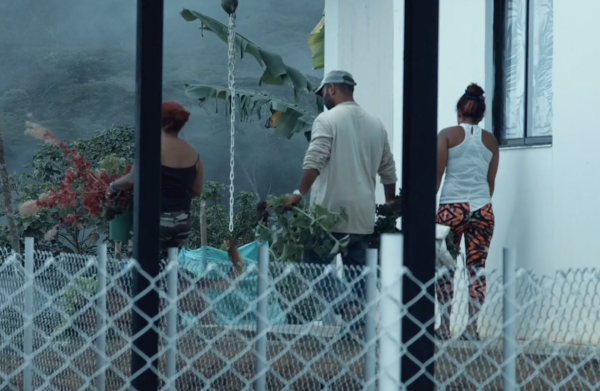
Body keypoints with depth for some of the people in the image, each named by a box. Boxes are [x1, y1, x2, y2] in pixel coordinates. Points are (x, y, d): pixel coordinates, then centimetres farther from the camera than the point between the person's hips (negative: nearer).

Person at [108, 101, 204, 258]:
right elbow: (197, 190, 13)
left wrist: (113, 186, 7)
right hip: (183, 220, 7)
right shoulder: (193, 154, 8)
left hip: (158, 219, -7)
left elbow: (133, 179, -11)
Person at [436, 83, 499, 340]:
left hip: (452, 207, -2)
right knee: (477, 268, 2)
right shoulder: (490, 140, 9)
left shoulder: (448, 135, 0)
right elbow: (491, 181, 13)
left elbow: (437, 175, -1)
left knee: (445, 268, 4)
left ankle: (445, 326, 1)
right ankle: (472, 327, -1)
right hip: (482, 208, 2)